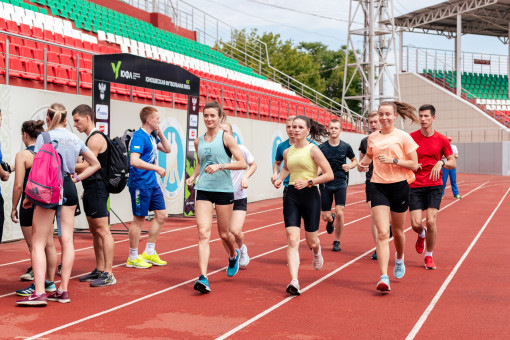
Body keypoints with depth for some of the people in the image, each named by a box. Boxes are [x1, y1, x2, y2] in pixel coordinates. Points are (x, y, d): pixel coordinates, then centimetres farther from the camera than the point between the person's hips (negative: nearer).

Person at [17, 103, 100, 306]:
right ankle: (63, 290, 10)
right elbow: (95, 164, 17)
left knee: (38, 242, -2)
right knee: (67, 240, 7)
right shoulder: (75, 139, 10)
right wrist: (77, 178, 13)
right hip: (69, 189, 5)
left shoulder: (44, 138, -7)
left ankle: (39, 293, -10)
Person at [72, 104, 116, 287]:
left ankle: (108, 275, -8)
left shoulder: (96, 139, -14)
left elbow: (86, 167, -19)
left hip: (97, 190, -11)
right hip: (90, 190, 11)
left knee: (102, 231, -9)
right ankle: (99, 270, 21)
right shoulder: (91, 139, 19)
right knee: (94, 231, 14)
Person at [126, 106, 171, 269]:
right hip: (140, 183, -9)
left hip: (152, 183, 9)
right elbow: (134, 161, -27)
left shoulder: (152, 136, 12)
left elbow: (167, 149, 23)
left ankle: (149, 252, 21)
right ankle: (133, 258, 10)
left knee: (161, 215, 11)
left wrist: (160, 133, 9)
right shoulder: (139, 137, -16)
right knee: (139, 219, -2)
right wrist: (156, 168, -26)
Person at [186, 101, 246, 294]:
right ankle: (203, 278, -16)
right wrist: (193, 176, 7)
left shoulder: (226, 137, -3)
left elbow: (242, 163, -8)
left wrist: (220, 166, -21)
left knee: (224, 234, 9)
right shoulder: (198, 141, 10)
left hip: (224, 190, -3)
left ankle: (233, 256, 44)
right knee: (203, 233, -11)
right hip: (203, 190, 3)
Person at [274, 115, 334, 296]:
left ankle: (316, 252, 47)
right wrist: (280, 179, 12)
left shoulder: (313, 150, -6)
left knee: (311, 242, 8)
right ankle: (294, 281, -17)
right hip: (291, 195, 3)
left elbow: (329, 175, -8)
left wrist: (308, 182, -18)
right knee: (292, 240, -11)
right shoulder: (287, 152, 9)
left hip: (310, 195, -3)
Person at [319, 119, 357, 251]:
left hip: (341, 183, 0)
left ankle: (337, 241, 5)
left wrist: (350, 166, -6)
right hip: (326, 184, 0)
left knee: (339, 213, -14)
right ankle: (331, 219, 41)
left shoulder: (345, 147, 0)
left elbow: (355, 160, 15)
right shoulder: (322, 147, -2)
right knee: (325, 216, 1)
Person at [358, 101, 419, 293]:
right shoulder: (372, 138, 7)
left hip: (399, 186, -1)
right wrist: (363, 163, 4)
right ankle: (384, 278, -17)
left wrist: (393, 160, -17)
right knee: (382, 233, -11)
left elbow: (414, 165, -5)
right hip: (379, 187, 1)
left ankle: (399, 259, 46)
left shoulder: (403, 137, -3)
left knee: (397, 231, 14)